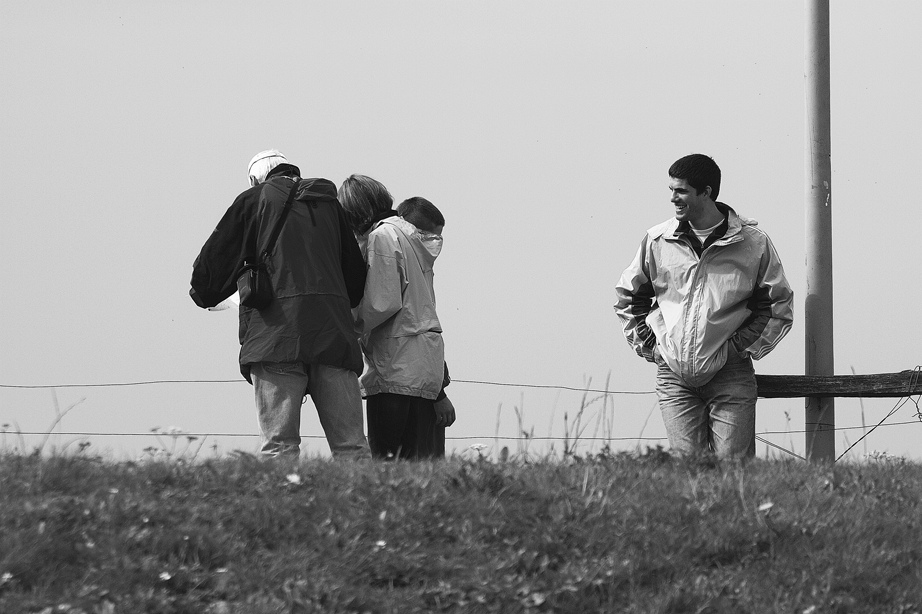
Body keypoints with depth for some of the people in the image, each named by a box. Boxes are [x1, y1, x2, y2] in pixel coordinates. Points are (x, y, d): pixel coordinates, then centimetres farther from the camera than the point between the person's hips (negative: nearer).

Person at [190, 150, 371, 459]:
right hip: (334, 332, 3)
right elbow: (356, 274, 26)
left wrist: (202, 295, 33)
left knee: (279, 445, -9)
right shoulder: (328, 203, 22)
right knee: (350, 444, 0)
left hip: (276, 331, -3)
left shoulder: (253, 199, 11)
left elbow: (213, 261, 13)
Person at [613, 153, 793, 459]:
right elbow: (627, 295, 18)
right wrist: (646, 344, 9)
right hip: (673, 375, 2)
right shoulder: (658, 240, 4)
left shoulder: (753, 243, -3)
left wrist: (743, 347, -2)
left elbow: (778, 305, 6)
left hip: (730, 375, -2)